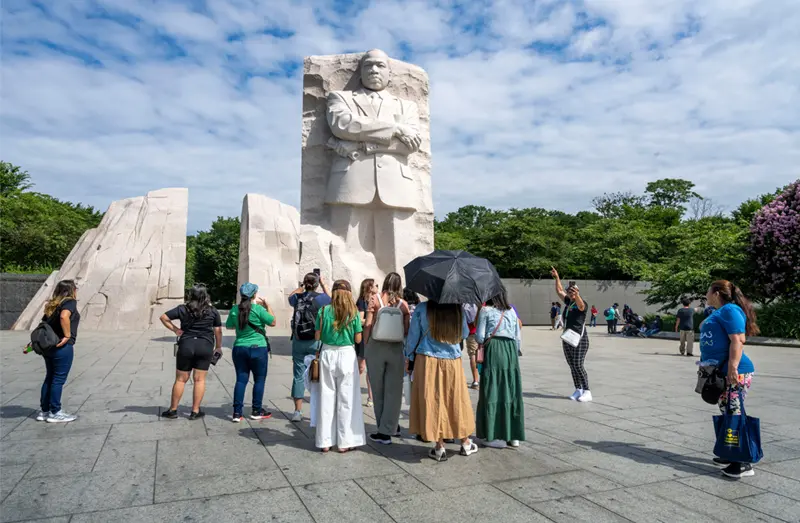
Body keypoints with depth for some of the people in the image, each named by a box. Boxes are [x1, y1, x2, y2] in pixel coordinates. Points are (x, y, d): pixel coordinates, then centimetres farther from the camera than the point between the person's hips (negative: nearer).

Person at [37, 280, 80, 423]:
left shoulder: (52, 305, 15)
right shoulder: (70, 302, -10)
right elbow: (64, 316, -28)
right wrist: (67, 335, -21)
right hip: (62, 347, -8)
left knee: (49, 378, 17)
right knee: (59, 379, 1)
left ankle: (44, 411, 24)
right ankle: (55, 413, 8)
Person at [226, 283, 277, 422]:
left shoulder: (235, 310, 1)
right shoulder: (258, 309, -14)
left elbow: (229, 326, 16)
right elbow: (273, 322, -4)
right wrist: (267, 305, 3)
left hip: (239, 348, 4)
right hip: (258, 348, -4)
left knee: (241, 380, 9)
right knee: (259, 380, 9)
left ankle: (237, 412, 8)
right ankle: (257, 411, 17)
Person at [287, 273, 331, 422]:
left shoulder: (298, 298, 3)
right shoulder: (320, 297, -6)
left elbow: (291, 296, 28)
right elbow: (331, 300, 17)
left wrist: (302, 286, 28)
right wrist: (323, 284, 21)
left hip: (298, 341, 3)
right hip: (315, 342, -3)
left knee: (298, 376, 9)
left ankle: (297, 411, 14)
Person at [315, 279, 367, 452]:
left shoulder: (324, 310, -2)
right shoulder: (353, 313, -5)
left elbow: (317, 336, -1)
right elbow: (358, 339, -4)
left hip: (327, 355, 1)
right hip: (347, 355, -1)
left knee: (326, 396, 9)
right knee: (346, 398, 7)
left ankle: (325, 441, 16)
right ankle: (345, 441, 12)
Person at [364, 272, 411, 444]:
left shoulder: (375, 298, -1)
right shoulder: (403, 304, 1)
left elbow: (368, 325, -6)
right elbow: (406, 331, -1)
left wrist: (365, 346, 3)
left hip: (376, 346, 0)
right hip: (396, 348, 0)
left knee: (378, 390, 12)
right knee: (393, 391, 10)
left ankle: (385, 430, 21)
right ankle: (388, 429, 13)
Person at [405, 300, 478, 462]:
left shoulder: (422, 309, -8)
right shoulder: (458, 309, -4)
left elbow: (413, 336, -3)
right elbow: (464, 334, 9)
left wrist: (409, 358, 9)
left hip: (427, 361, -2)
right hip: (453, 362, 2)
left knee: (433, 401, 6)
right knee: (457, 400, 14)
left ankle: (440, 448, 11)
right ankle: (466, 444, 27)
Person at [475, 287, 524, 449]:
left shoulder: (486, 310, -2)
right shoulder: (511, 311, 11)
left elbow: (479, 337, -6)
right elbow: (518, 338, 10)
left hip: (493, 351, -5)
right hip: (511, 351, 5)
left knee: (493, 392, 2)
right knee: (511, 391, 9)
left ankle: (496, 436, 4)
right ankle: (514, 435, 15)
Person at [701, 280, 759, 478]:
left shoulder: (730, 310, -12)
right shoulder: (718, 313, 19)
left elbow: (738, 340, -21)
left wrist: (733, 367, -26)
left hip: (734, 372, -11)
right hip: (722, 372, 11)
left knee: (735, 416, -9)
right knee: (727, 415, 15)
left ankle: (744, 463, -6)